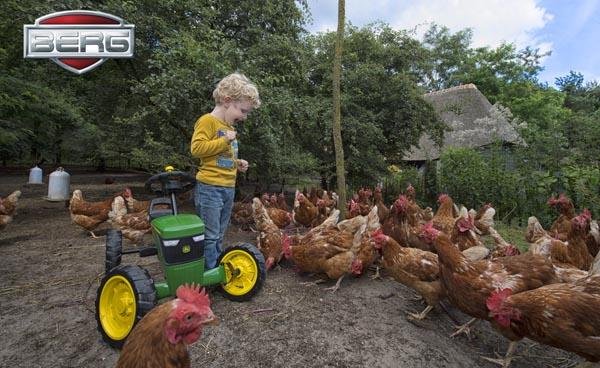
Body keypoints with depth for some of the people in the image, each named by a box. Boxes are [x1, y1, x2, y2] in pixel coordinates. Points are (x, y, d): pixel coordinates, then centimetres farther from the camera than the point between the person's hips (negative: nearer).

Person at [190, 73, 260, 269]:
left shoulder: (229, 126, 17)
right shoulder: (208, 121, -9)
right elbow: (196, 148, -21)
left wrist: (237, 163, 11)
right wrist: (224, 141, -17)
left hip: (229, 187, 9)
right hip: (210, 187, -9)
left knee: (219, 236, 17)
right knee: (209, 235, -2)